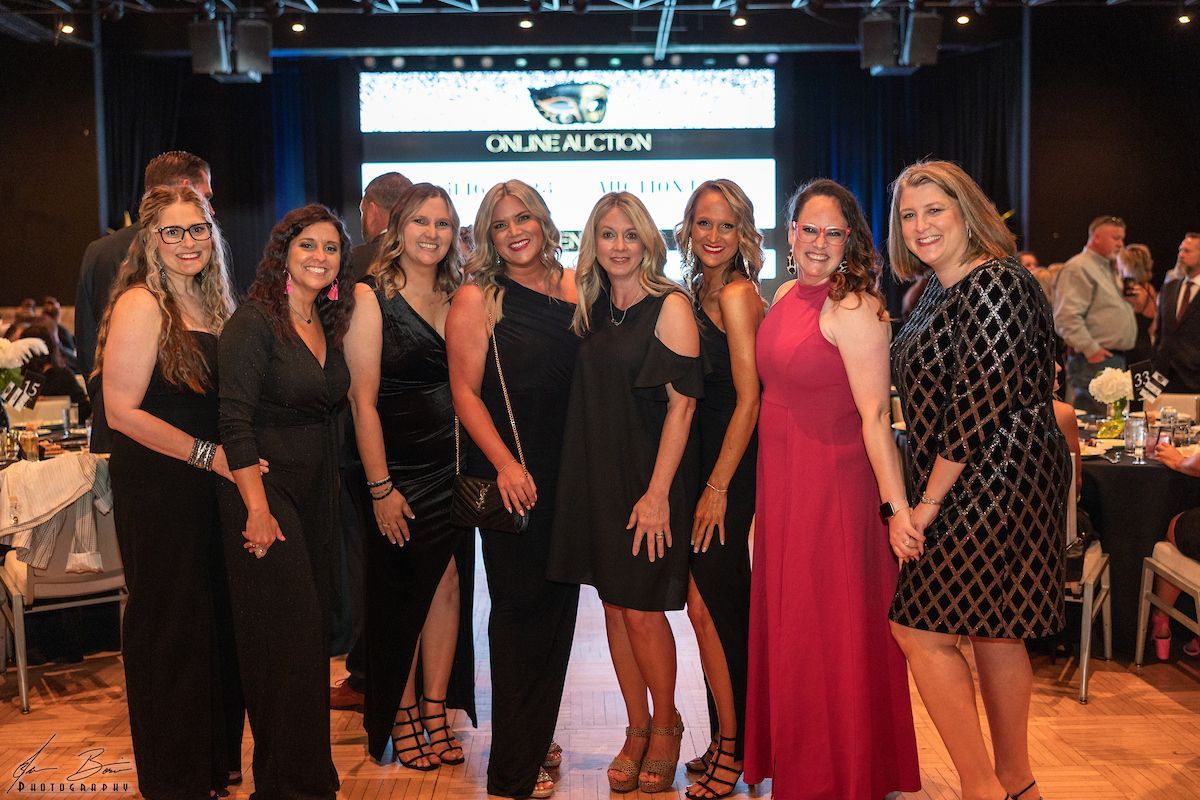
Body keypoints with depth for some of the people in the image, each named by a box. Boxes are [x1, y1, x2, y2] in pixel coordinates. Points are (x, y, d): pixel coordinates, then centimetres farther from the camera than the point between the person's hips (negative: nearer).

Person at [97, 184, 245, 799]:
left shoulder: (213, 303, 10)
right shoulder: (140, 305, -12)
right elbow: (123, 411, -16)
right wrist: (209, 454, -18)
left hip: (213, 487, 7)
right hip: (158, 492, -7)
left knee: (219, 624, 14)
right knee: (169, 632, 4)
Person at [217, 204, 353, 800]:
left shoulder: (329, 325, 10)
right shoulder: (254, 322, -12)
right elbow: (235, 421, -17)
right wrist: (258, 508, -21)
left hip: (317, 492, 7)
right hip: (265, 489, -7)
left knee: (314, 632, 11)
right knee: (285, 636, -5)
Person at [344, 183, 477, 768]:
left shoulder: (458, 297, 8)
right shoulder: (371, 297, -7)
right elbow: (363, 401, -12)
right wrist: (380, 488, -15)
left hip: (452, 466, 5)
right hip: (397, 471, -5)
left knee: (447, 587, 8)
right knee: (400, 598, 6)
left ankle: (435, 712, 22)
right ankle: (399, 720, 23)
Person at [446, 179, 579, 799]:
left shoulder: (573, 286, 8)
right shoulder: (476, 300, -5)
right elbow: (465, 392, -9)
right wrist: (505, 464, -18)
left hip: (568, 472, 5)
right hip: (510, 476, -5)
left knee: (558, 603, 12)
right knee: (519, 607, 1)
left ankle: (536, 735, 31)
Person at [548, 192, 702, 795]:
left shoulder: (669, 306, -10)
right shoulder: (593, 309, 9)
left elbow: (681, 404, -13)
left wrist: (657, 492, -18)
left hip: (649, 476, -6)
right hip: (597, 475, 6)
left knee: (642, 609, -1)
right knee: (614, 607, 10)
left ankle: (665, 725, 21)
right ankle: (636, 729, 24)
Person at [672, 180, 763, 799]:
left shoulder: (737, 294, -12)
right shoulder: (697, 292, 13)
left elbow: (749, 397, -16)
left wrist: (718, 487, -16)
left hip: (730, 463, -8)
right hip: (700, 459, 8)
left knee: (711, 604, -4)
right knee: (710, 603, 12)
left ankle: (733, 746, 10)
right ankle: (726, 739, 25)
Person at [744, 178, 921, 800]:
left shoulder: (854, 308, -16)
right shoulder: (784, 298, 8)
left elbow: (876, 415, -20)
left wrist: (896, 506, -24)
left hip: (834, 482, -8)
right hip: (781, 480, 8)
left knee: (832, 631, 4)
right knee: (786, 624, 16)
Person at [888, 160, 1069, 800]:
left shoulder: (993, 285, -17)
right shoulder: (940, 291, 13)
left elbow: (981, 404, -22)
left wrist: (928, 502, -16)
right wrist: (923, 498, 11)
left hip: (993, 484, -10)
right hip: (980, 488, 10)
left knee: (921, 628, -6)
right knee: (994, 630, 16)